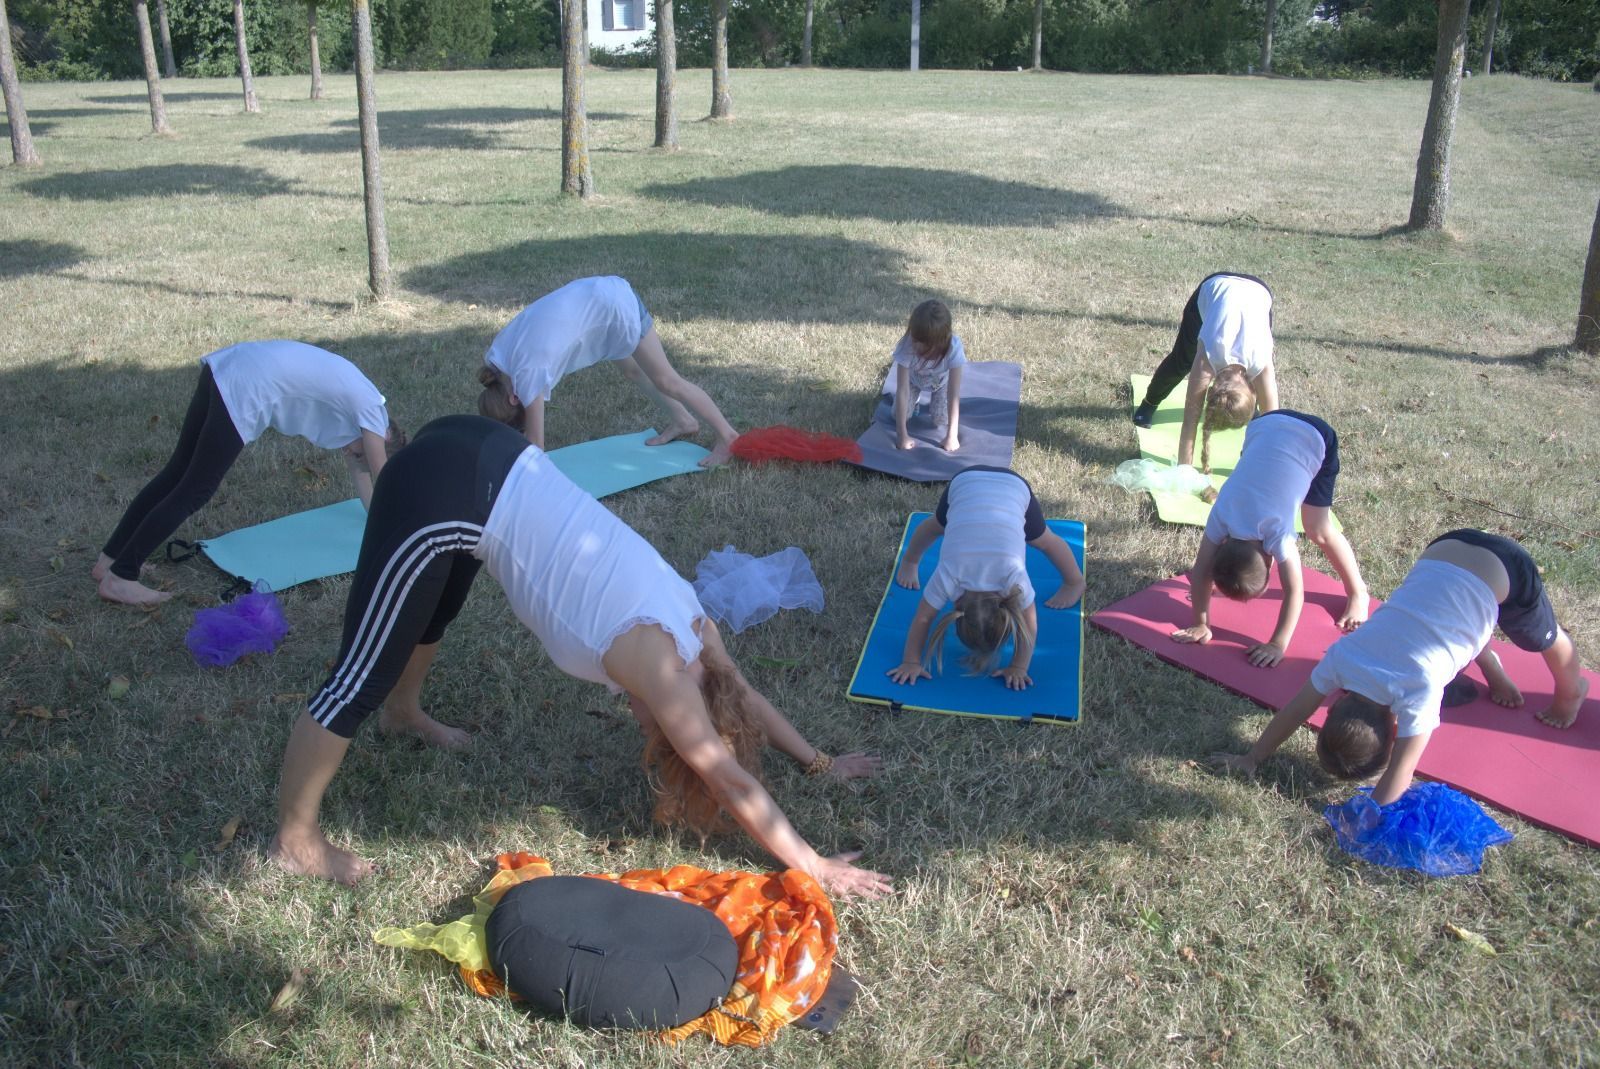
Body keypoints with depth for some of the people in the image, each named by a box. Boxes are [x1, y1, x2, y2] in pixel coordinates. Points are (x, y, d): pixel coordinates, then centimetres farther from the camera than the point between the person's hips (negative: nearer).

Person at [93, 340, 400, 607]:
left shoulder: (356, 399, 28)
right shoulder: (373, 413, 5)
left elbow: (356, 465, 39)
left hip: (225, 368, 9)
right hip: (246, 389, -9)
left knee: (178, 472, 13)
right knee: (194, 491, -4)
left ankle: (110, 559, 18)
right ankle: (119, 578, -2)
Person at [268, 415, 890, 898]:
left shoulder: (690, 624, 6)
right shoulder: (661, 666, -14)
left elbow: (744, 696, 23)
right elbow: (734, 783, -11)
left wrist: (818, 762, 28)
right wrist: (815, 869, -5)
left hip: (480, 459, 10)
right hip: (444, 496, -10)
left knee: (435, 607, 35)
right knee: (362, 678, -1)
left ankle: (402, 714, 62)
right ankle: (295, 843, 14)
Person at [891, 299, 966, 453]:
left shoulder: (953, 348, -43)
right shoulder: (907, 346, -42)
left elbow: (953, 394, -39)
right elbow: (902, 390, -39)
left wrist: (952, 435, -40)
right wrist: (902, 434, -42)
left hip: (942, 381, 0)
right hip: (913, 379, 1)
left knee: (941, 422, -12)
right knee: (900, 416, -10)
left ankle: (932, 397, 20)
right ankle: (918, 396, 21)